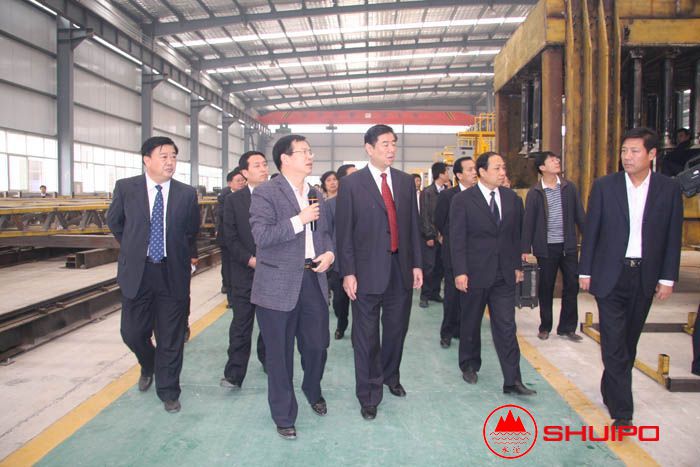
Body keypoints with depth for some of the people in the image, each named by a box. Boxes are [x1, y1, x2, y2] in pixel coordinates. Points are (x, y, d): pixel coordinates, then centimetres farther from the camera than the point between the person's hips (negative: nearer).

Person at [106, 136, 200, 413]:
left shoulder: (187, 194, -2)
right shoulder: (126, 188, -3)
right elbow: (114, 221, 14)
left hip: (173, 273, 0)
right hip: (136, 272, 1)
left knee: (171, 338, 6)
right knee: (133, 332, 10)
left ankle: (168, 392, 24)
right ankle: (148, 366, 43)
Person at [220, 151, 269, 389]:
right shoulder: (234, 200, 2)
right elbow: (231, 239, -1)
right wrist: (252, 261, -12)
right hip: (245, 272, -1)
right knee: (241, 325, 2)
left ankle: (267, 359, 32)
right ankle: (234, 374, 8)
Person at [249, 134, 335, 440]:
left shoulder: (316, 195, 14)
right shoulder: (265, 193, -8)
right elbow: (261, 236, -18)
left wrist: (329, 253, 1)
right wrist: (299, 220, -19)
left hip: (314, 279, 6)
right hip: (279, 284, -6)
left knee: (317, 344, 15)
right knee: (280, 353, 6)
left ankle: (313, 391, 44)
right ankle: (284, 416, 24)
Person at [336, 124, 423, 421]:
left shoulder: (405, 182, 8)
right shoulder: (351, 184, -5)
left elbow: (413, 225, 10)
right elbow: (343, 231, -6)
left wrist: (416, 264, 6)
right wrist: (348, 272, -10)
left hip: (400, 268, 4)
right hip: (368, 271, -4)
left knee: (397, 329, 17)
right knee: (366, 337, 5)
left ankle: (391, 376, 41)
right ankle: (368, 396, 20)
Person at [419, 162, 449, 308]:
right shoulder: (427, 192, -6)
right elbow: (425, 216, -8)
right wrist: (429, 236, -10)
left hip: (443, 235, 4)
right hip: (430, 235, -4)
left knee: (440, 266, 8)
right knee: (428, 267, 0)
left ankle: (435, 293, 20)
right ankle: (425, 296, 10)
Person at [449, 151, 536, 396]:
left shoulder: (512, 198, 6)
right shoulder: (463, 200, -7)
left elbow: (516, 234, 11)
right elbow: (457, 238, -10)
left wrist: (517, 266, 8)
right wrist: (460, 271, -15)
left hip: (504, 274, 3)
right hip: (474, 273, -3)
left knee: (507, 327, 1)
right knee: (471, 324, 13)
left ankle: (512, 380, 6)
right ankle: (469, 366, 33)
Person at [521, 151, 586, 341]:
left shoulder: (569, 187, 4)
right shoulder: (534, 193, -3)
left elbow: (579, 215, 5)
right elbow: (528, 222, -3)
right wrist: (526, 249, -6)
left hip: (568, 245, 2)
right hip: (546, 247, -2)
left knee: (571, 286, 5)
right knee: (545, 288, 8)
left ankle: (567, 327, 18)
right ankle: (545, 327, 23)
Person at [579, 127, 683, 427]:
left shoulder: (669, 189, 1)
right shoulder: (604, 186, -2)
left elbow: (673, 237, 3)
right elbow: (591, 231, 0)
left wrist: (668, 277, 0)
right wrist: (585, 271, -1)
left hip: (645, 276, 2)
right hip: (610, 275, -2)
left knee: (629, 341, 14)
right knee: (614, 343, -5)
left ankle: (611, 390, 33)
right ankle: (621, 410, 1)